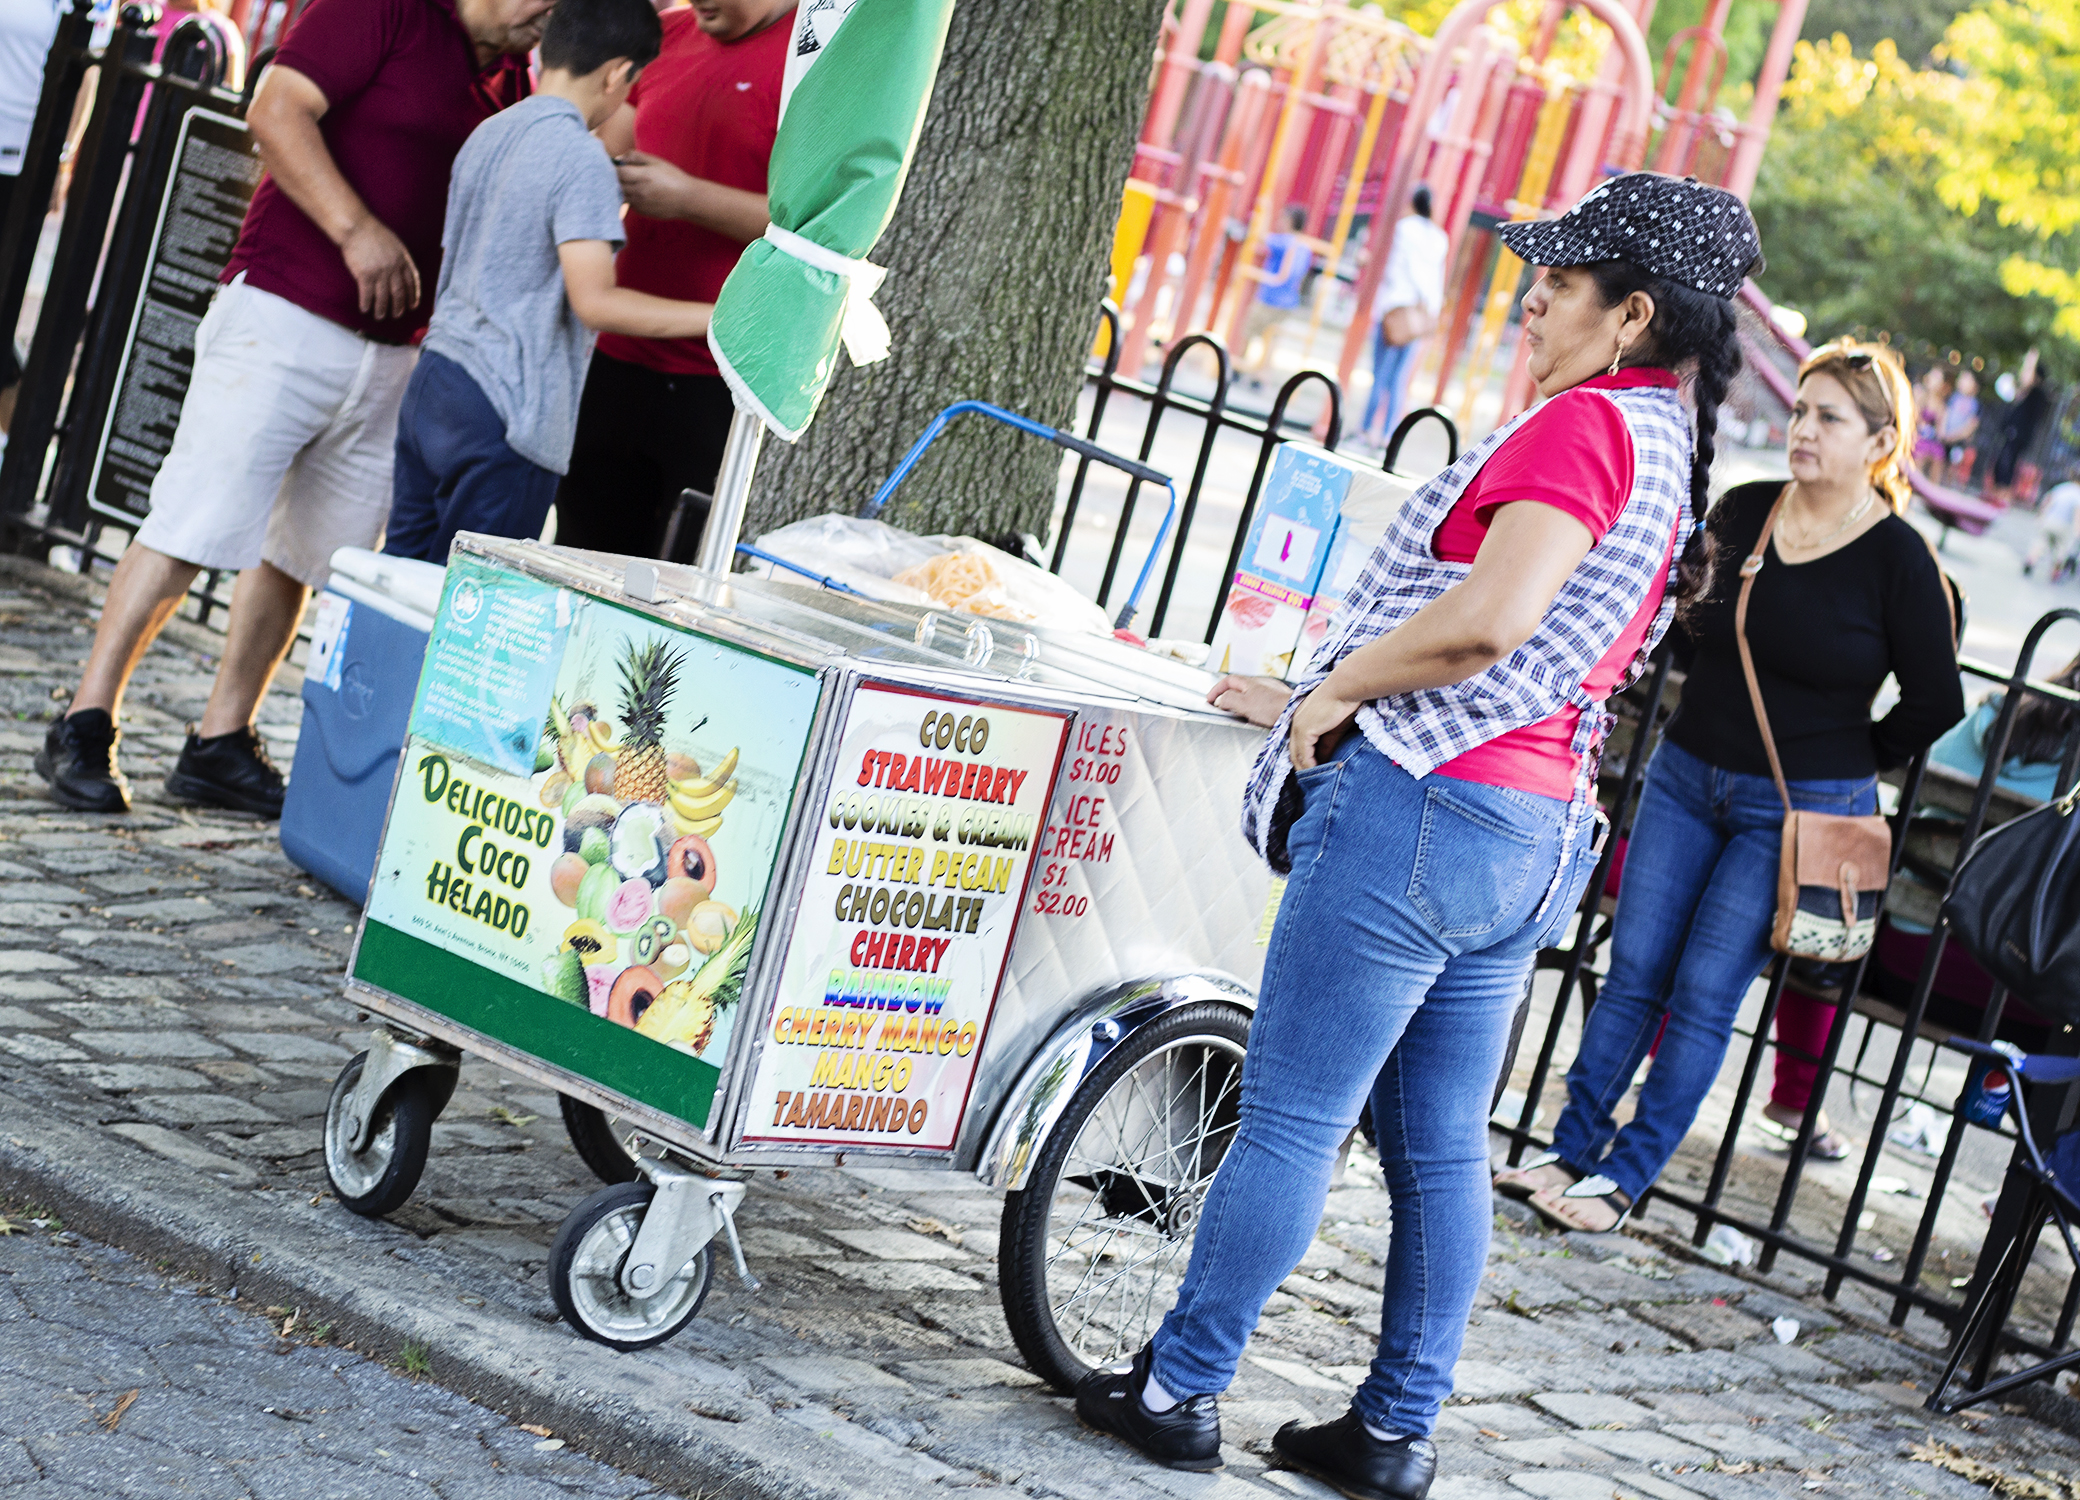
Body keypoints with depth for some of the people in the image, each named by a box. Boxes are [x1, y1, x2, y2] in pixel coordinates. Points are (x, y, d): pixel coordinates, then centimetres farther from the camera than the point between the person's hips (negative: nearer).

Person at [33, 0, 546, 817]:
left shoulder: (510, 78, 15)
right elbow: (278, 112, -15)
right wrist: (358, 229, -22)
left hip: (391, 352, 7)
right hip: (285, 313, -7)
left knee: (303, 558, 8)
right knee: (193, 526, -8)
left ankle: (220, 743, 16)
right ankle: (83, 729, -2)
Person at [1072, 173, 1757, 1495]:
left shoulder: (1587, 424, -12)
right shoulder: (1676, 464, 17)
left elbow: (1487, 619, -26)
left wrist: (1336, 692, -10)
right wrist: (1312, 699, 22)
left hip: (1423, 809, -10)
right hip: (1540, 832, 10)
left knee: (1291, 1122, -1)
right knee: (1440, 1141, 14)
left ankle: (1178, 1389, 7)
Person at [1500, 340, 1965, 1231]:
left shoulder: (1899, 562, -11)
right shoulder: (1741, 512, 2)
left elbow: (1935, 704, -3)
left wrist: (1852, 761, 2)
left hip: (1798, 811, -4)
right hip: (1686, 779, 5)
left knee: (1704, 993, -4)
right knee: (1633, 972, 4)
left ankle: (1625, 1177, 4)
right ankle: (1572, 1148, 13)